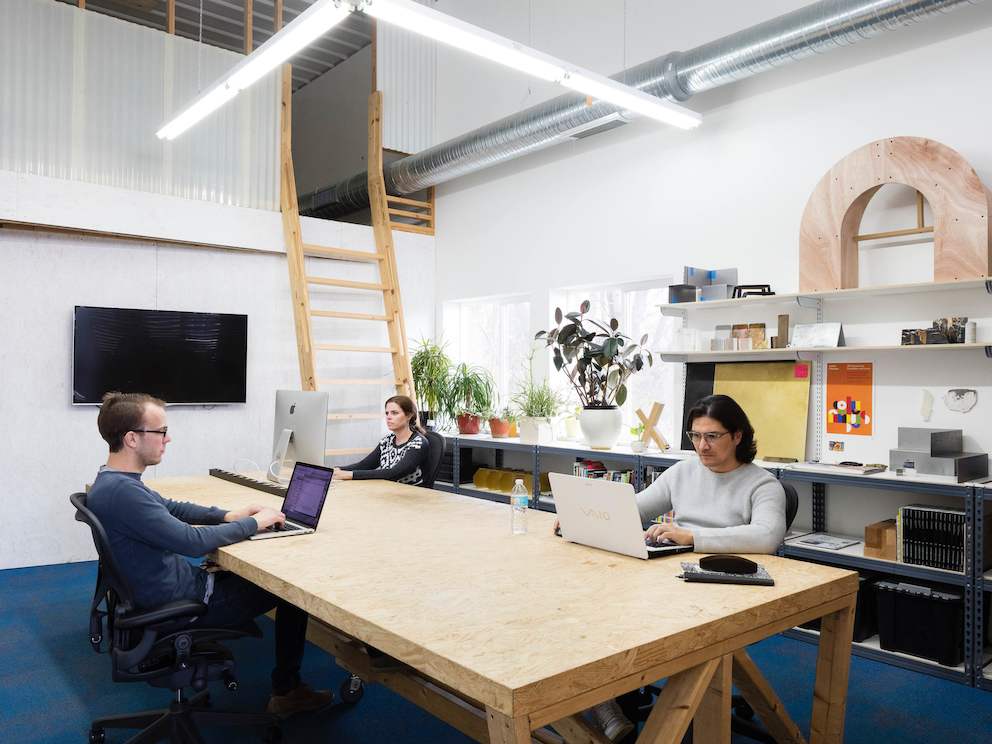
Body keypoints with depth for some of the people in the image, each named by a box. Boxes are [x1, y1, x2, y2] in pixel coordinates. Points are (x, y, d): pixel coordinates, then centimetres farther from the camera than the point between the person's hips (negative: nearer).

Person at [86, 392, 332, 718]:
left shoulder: (114, 481, 3)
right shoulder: (121, 492, -30)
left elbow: (170, 508, 16)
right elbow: (192, 542, -31)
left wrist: (227, 515, 4)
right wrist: (253, 523, -17)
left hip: (170, 584, 10)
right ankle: (286, 690, 16)